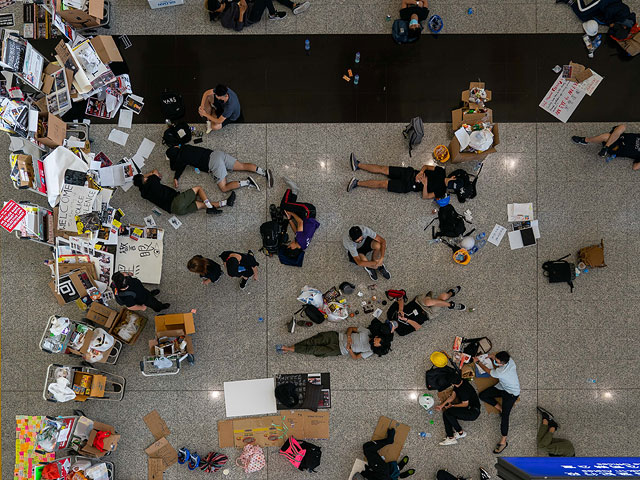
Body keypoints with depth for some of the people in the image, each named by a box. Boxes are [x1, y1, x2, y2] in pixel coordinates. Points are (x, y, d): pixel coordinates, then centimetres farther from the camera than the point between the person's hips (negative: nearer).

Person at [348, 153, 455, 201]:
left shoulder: (441, 190, -12)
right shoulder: (441, 172, 2)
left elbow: (425, 196, -17)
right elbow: (426, 166, 7)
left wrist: (425, 185, -33)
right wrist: (420, 173, -12)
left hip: (408, 186, -5)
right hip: (410, 173, 5)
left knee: (382, 184, -11)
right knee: (383, 169, 1)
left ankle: (357, 183, -5)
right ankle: (358, 165, 8)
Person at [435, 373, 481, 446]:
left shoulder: (464, 389, -26)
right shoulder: (457, 384, 2)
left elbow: (465, 404, -18)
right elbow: (452, 396, 12)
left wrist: (452, 406, -8)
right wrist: (442, 405, 9)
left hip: (473, 412, -10)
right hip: (467, 410, 10)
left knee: (448, 412, -23)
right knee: (445, 413, -5)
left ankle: (460, 433, -5)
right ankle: (451, 438, -11)